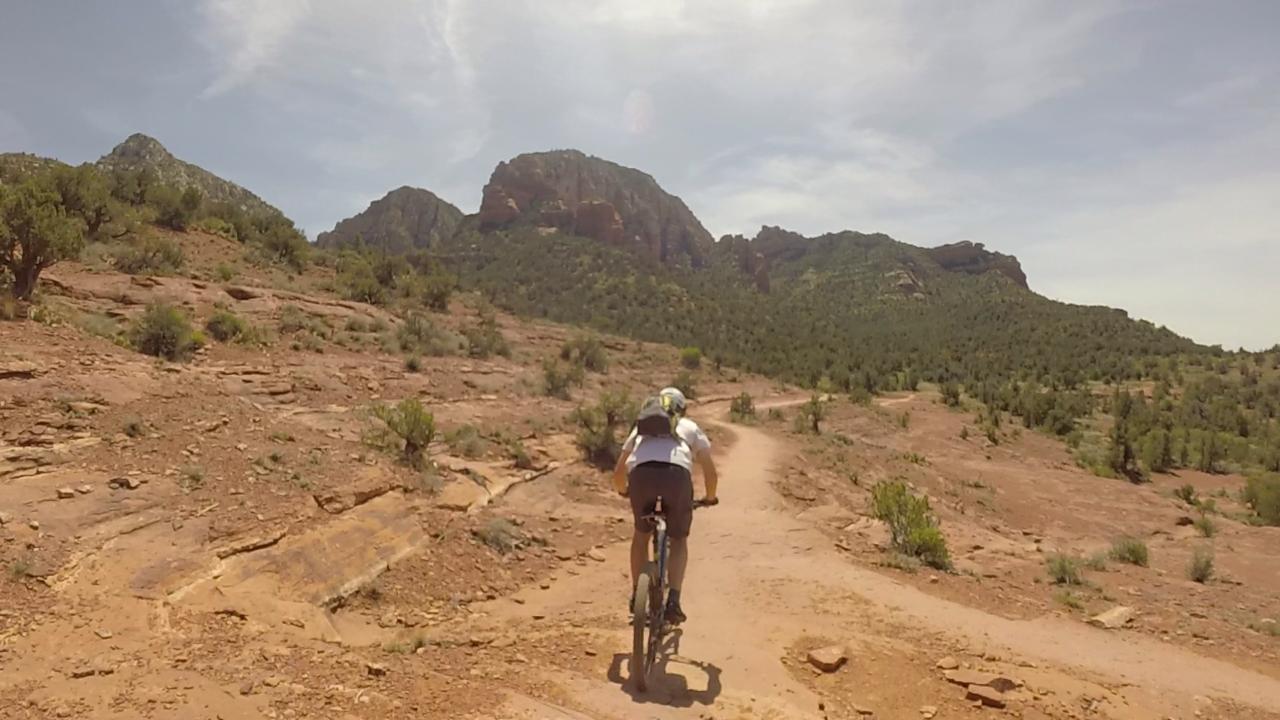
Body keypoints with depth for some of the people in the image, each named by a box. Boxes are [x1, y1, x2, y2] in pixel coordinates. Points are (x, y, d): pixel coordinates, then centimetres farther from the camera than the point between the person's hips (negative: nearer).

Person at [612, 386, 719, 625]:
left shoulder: (641, 427, 35)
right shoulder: (690, 427, 32)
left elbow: (618, 473, 34)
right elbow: (711, 473, 25)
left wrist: (623, 491, 54)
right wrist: (710, 497, 44)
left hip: (641, 475, 1)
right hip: (677, 475, -1)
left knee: (641, 534, 26)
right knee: (678, 540, 20)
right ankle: (673, 601, 5)